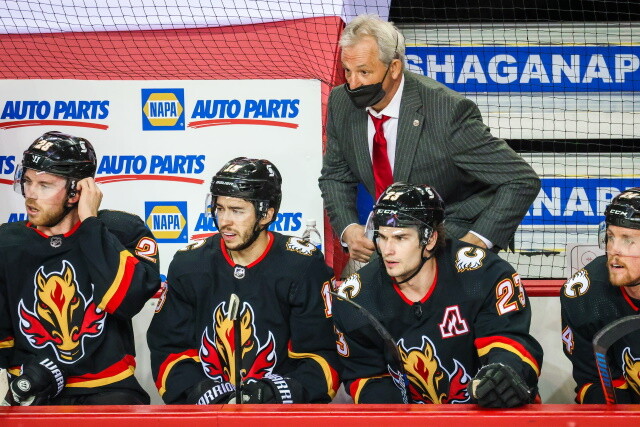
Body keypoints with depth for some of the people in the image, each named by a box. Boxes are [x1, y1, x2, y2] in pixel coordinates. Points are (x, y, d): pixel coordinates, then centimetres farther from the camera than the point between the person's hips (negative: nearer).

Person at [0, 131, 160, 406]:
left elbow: (128, 298, -20)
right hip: (35, 397, 2)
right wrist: (23, 368, -5)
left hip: (108, 390, -2)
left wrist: (90, 223, -13)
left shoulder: (123, 231, -1)